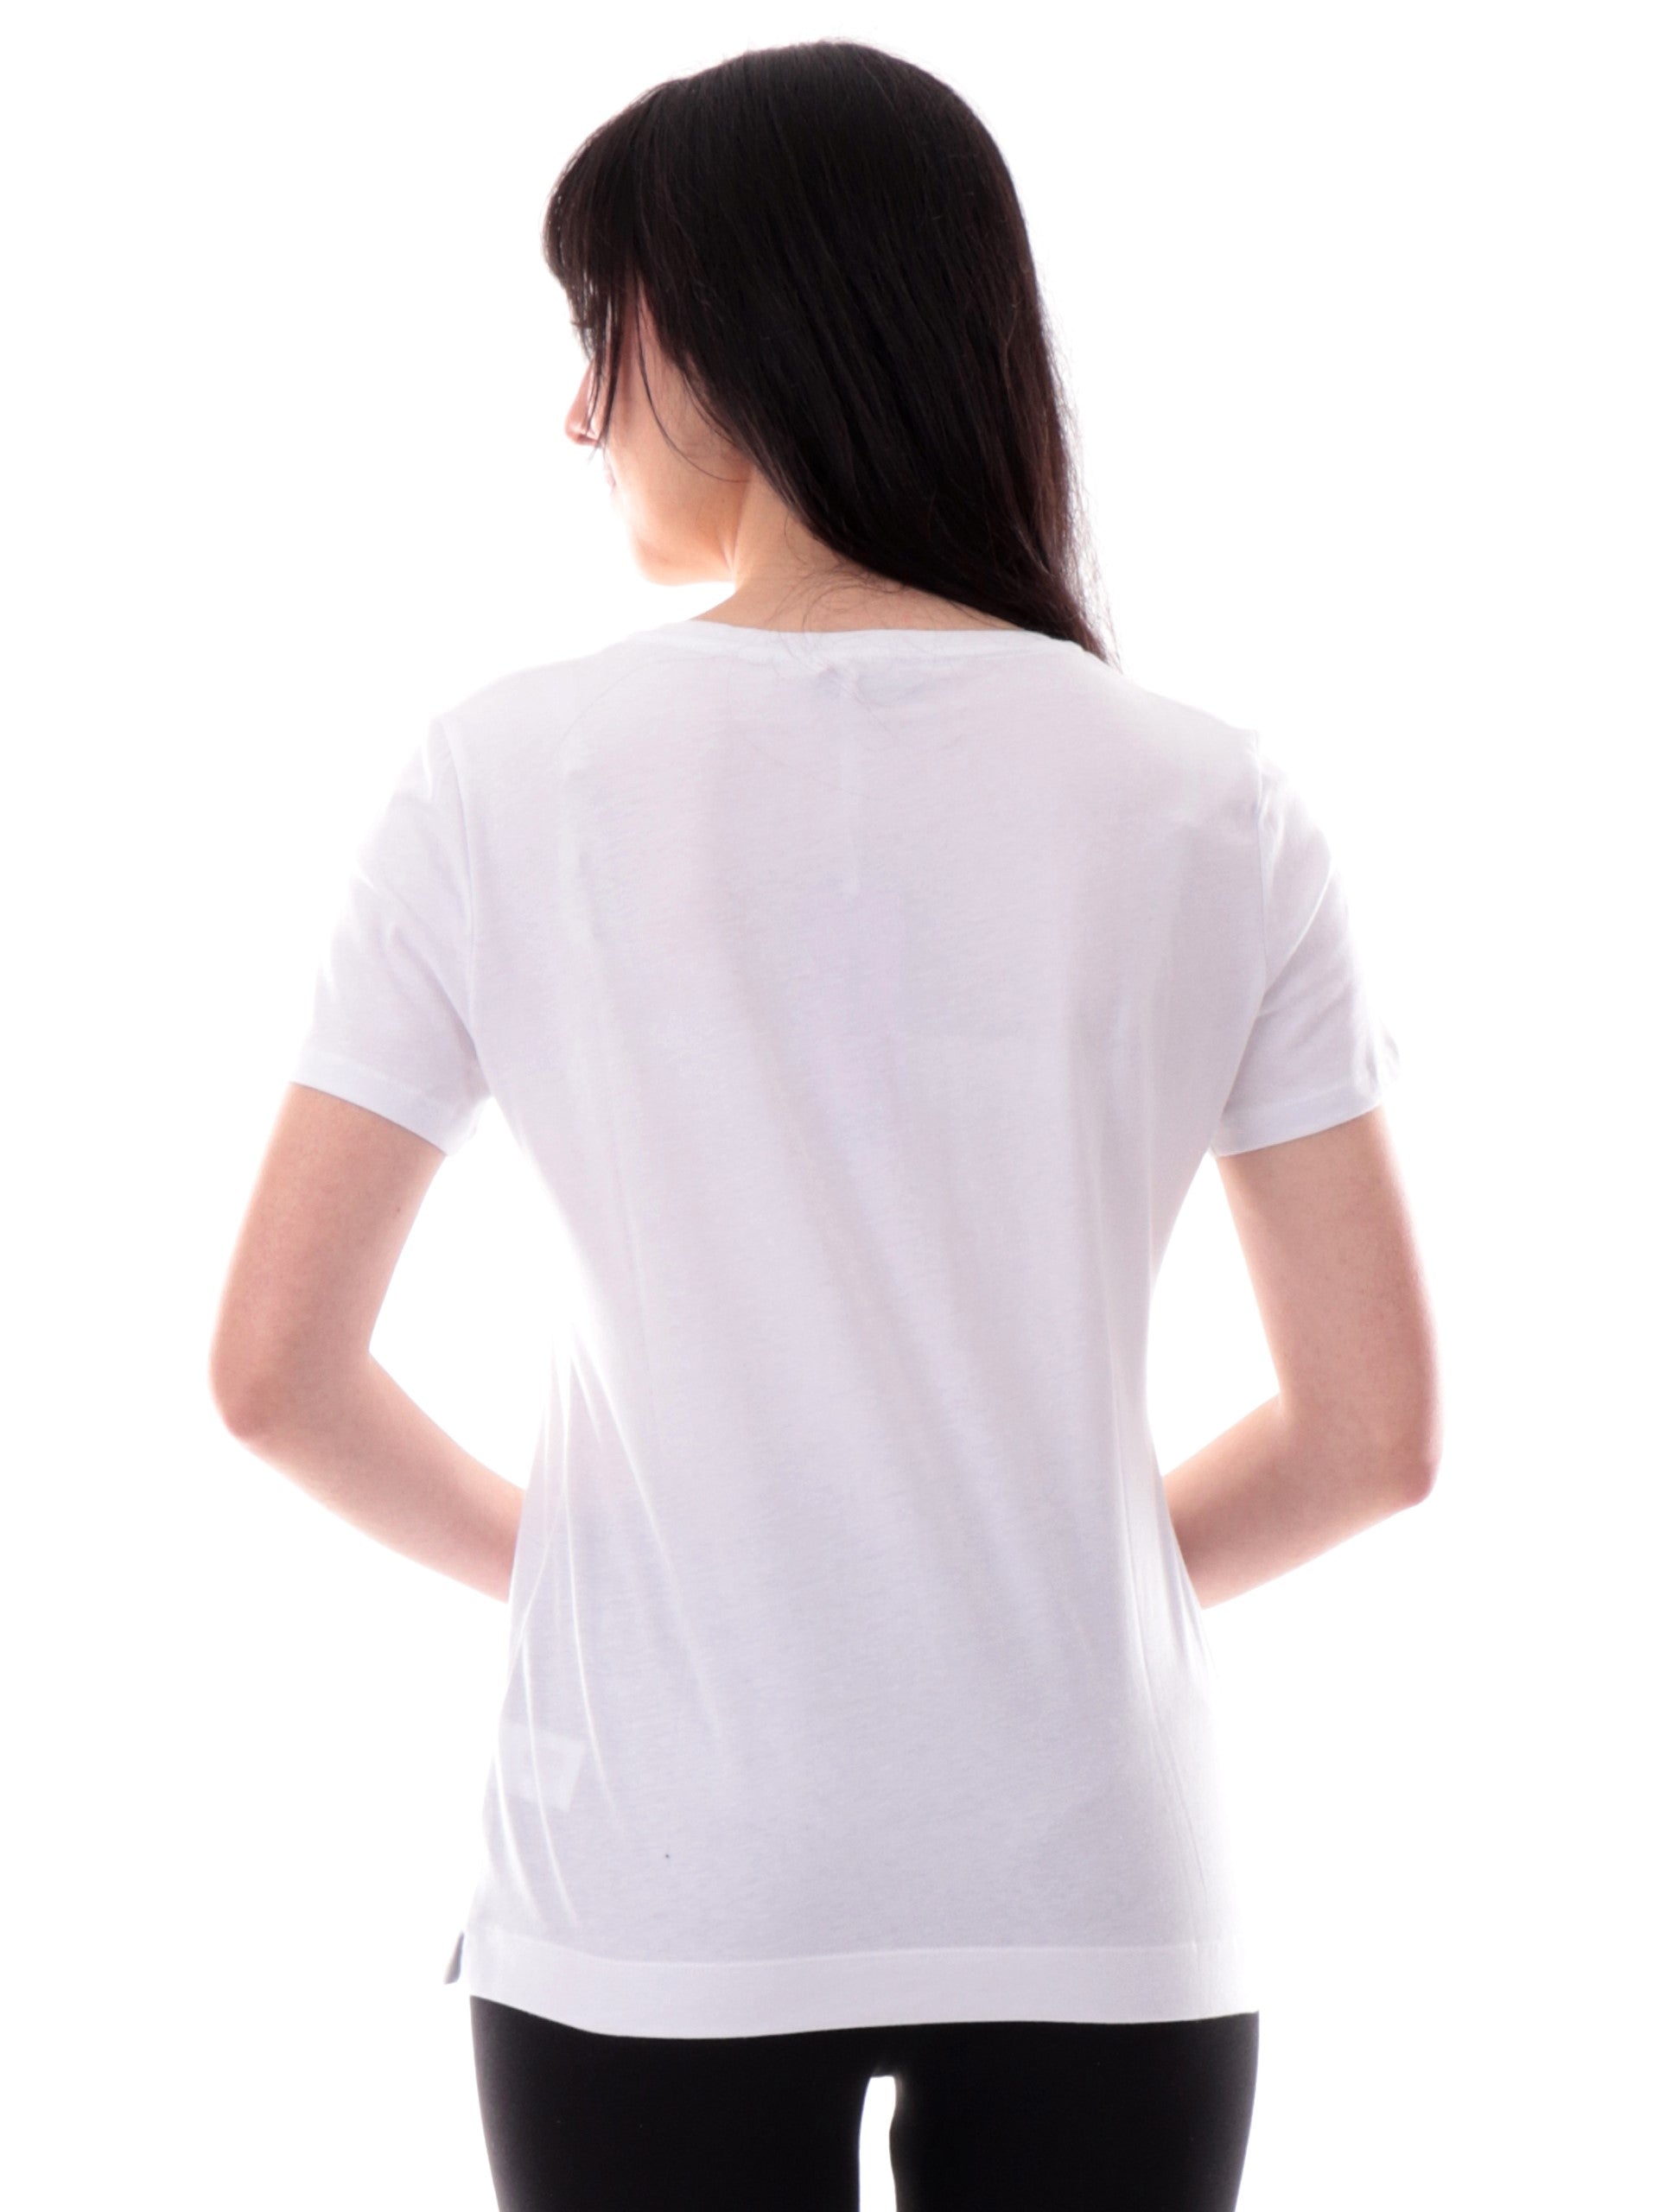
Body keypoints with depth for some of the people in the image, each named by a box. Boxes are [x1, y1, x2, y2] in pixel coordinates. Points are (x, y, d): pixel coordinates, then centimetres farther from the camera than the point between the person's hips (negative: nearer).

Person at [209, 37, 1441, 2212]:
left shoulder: (510, 777, -7)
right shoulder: (1209, 806, -4)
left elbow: (277, 1371, -3)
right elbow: (1374, 1432, -2)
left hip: (652, 1902, -1)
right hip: (1095, 1898, 1)